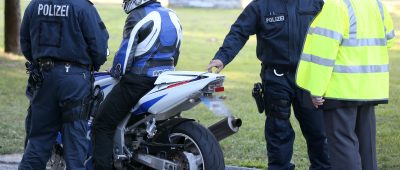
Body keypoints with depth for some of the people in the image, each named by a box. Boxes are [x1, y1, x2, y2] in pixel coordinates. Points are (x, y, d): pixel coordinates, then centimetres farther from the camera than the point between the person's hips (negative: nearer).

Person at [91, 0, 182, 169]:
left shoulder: (137, 17, -12)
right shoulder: (173, 16, 11)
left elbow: (125, 52, -13)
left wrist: (115, 71, 4)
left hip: (139, 80, -8)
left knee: (103, 124, -2)